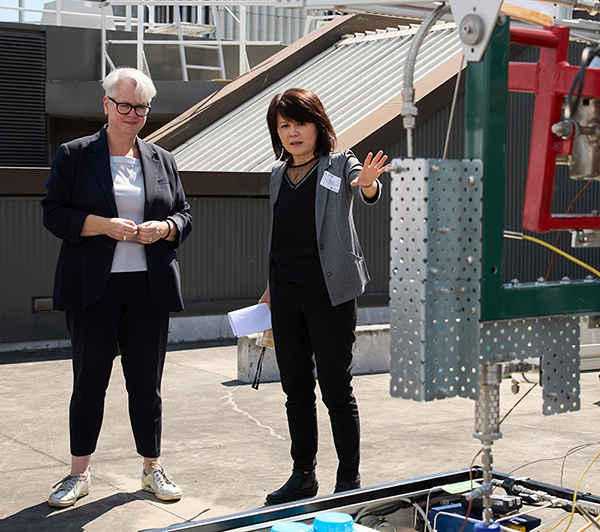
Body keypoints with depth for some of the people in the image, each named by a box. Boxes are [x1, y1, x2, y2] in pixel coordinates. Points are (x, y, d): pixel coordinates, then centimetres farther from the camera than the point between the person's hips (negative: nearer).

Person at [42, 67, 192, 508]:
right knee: (89, 379, 4)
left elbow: (185, 215, 15)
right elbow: (54, 213, -3)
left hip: (149, 288, 3)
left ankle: (153, 468, 20)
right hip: (93, 287, -2)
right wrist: (104, 225, -16)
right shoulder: (74, 155, 3)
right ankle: (79, 473, 17)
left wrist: (164, 228, -7)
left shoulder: (162, 159, 13)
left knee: (147, 381, 8)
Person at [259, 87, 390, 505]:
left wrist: (368, 183, -49)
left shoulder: (340, 165, -4)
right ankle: (303, 475, 24)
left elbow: (367, 192, -26)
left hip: (330, 293, -5)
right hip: (287, 297, 6)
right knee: (296, 390, 12)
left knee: (336, 389, -2)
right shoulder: (279, 175, 12)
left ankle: (349, 480, 10)